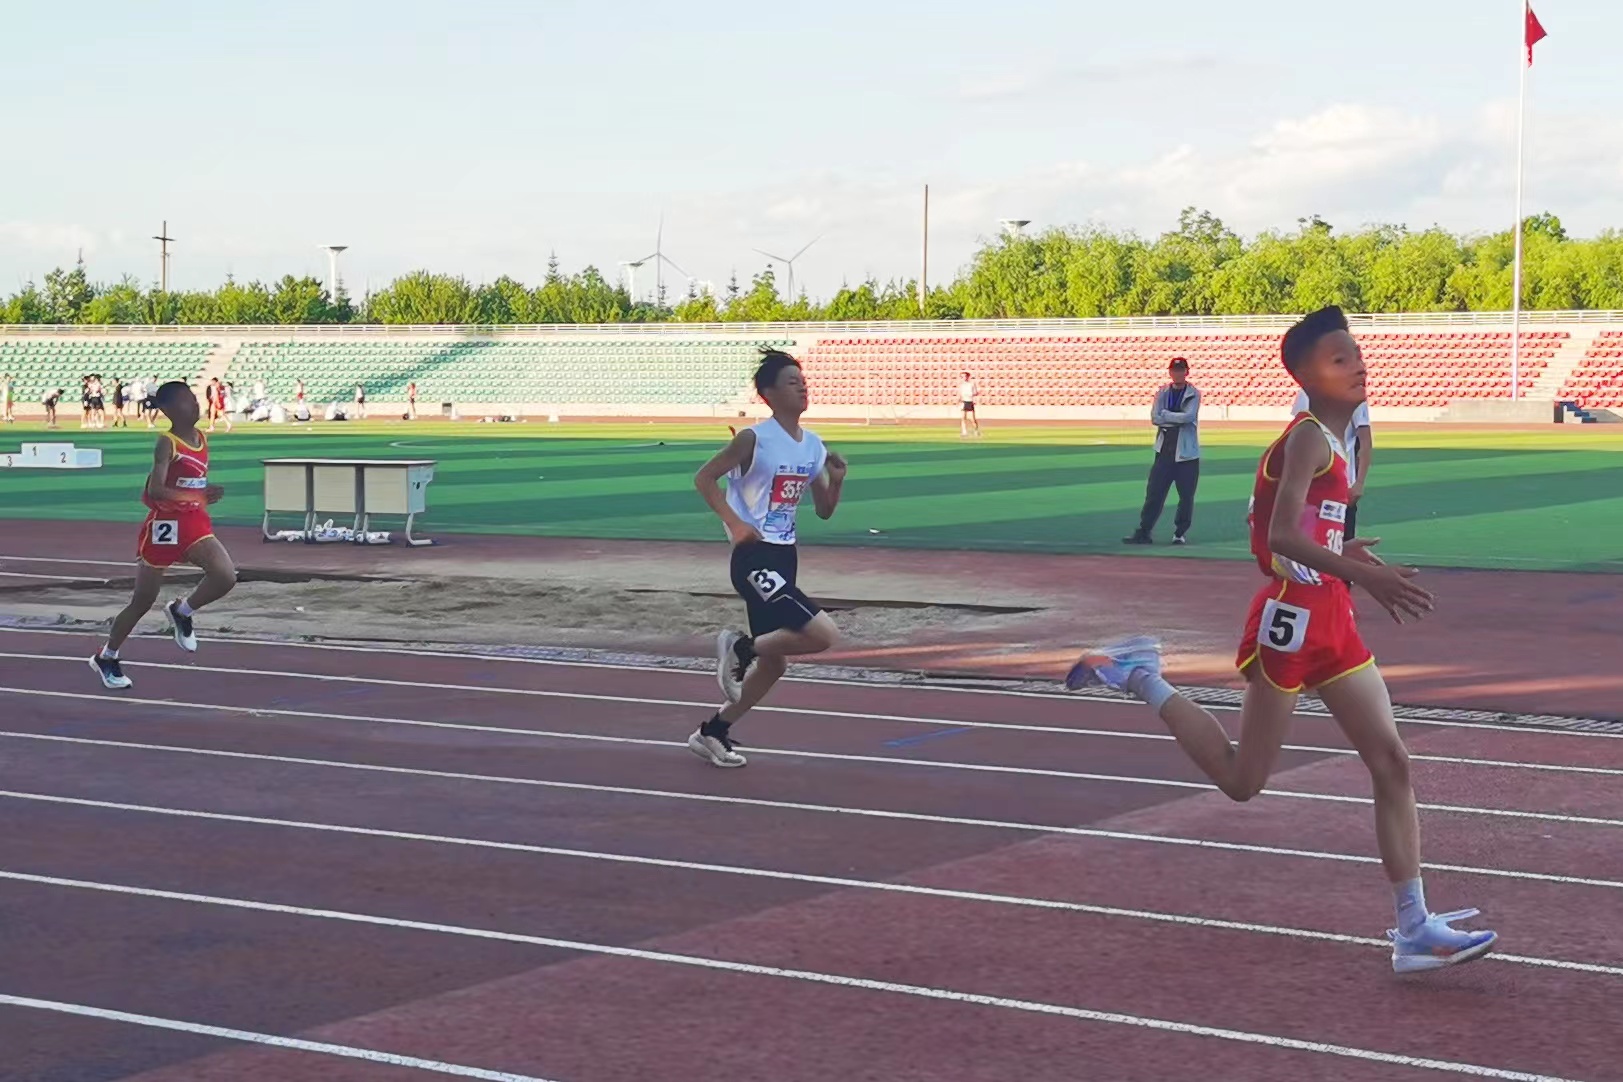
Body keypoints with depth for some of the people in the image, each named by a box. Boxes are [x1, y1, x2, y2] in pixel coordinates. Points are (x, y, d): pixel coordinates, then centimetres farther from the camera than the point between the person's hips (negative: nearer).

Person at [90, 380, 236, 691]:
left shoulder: (202, 440, 6)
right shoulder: (167, 444, -16)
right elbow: (154, 491, -27)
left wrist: (208, 495, 9)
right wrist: (198, 496, -34)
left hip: (195, 523, 6)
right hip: (164, 525, -6)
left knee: (226, 576, -17)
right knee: (143, 600, 5)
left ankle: (181, 613, 11)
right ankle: (106, 658, 24)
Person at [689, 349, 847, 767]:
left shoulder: (813, 445, 9)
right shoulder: (754, 439, -13)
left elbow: (824, 510, 14)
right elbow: (704, 477, -9)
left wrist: (837, 481, -5)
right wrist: (734, 522, -18)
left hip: (785, 557, 8)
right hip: (755, 558, -8)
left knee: (774, 662, 14)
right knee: (823, 635, -20)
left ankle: (713, 732, 28)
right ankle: (740, 648, 0)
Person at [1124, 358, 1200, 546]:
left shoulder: (1193, 394, 0)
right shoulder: (1162, 393, 9)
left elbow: (1188, 417, -16)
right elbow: (1155, 418, -3)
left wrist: (1165, 415, -8)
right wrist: (1178, 419, -10)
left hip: (1186, 452, -2)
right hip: (1164, 450, 2)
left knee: (1186, 495, 1)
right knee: (1154, 493, 0)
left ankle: (1181, 533, 13)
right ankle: (1144, 531, 2)